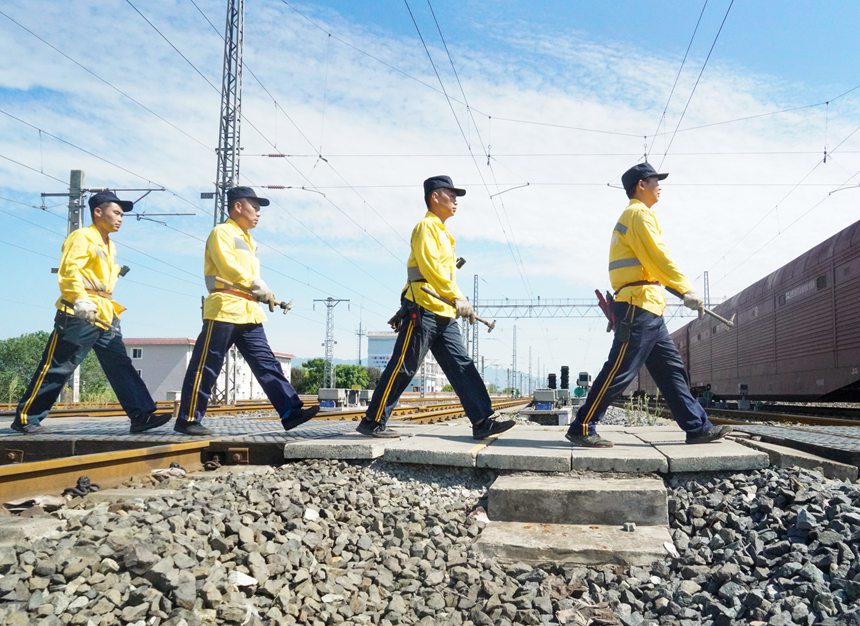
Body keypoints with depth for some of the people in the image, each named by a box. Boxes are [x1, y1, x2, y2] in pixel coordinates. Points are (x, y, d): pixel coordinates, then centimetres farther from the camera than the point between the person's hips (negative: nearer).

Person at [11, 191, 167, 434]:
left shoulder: (110, 246, 22)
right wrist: (80, 300, -31)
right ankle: (25, 417, 8)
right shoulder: (82, 237, -7)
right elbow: (69, 270, -20)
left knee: (121, 366, -2)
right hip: (79, 314, -8)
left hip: (105, 316, 8)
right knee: (56, 368, -3)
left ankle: (141, 415, -7)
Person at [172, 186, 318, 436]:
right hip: (225, 308, -8)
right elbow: (228, 267, -16)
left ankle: (291, 411, -4)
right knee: (206, 367, -4)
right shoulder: (222, 232, -1)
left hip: (248, 312, 8)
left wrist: (264, 294, 4)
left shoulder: (249, 241, 26)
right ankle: (187, 420, 3)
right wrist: (259, 286, -16)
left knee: (267, 364, 0)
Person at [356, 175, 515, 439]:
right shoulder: (427, 226, -6)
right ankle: (372, 422, 2)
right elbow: (430, 267, -18)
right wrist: (457, 298, -21)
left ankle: (483, 421, 2)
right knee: (402, 368, -6)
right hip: (423, 310, -9)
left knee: (462, 367, 3)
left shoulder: (441, 232, 24)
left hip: (444, 315, 9)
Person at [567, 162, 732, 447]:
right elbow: (659, 257, -16)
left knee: (672, 369, 9)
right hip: (639, 306, -11)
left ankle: (698, 427, 12)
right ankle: (581, 428, -8)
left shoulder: (631, 216, 27)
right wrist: (687, 289, -19)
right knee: (619, 372, -11)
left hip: (648, 309, 11)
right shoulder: (639, 213, -6)